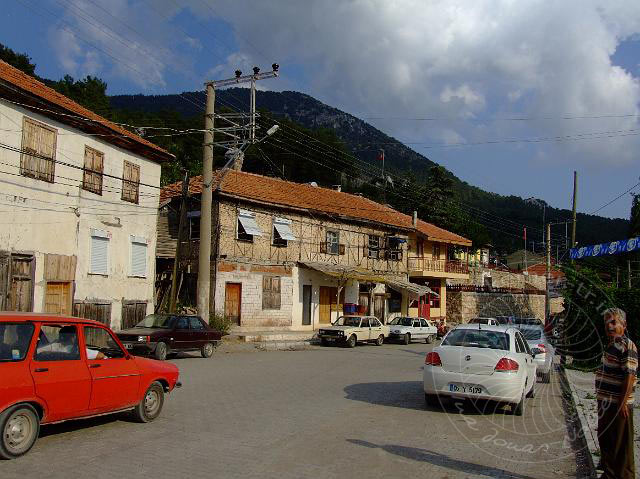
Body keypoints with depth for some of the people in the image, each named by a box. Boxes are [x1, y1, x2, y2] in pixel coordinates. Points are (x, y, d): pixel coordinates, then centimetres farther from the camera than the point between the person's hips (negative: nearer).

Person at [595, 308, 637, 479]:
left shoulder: (626, 346, -17)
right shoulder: (612, 345, 13)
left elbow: (630, 375, -22)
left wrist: (623, 403, -24)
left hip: (618, 405, -10)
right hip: (606, 402, 10)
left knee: (620, 445, 0)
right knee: (605, 439, 20)